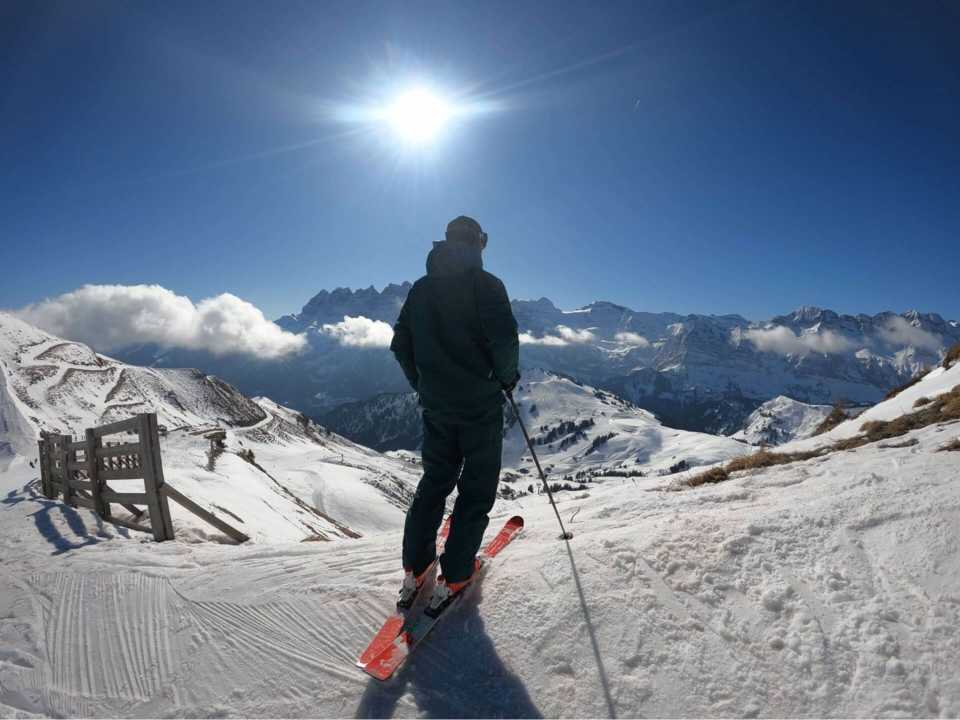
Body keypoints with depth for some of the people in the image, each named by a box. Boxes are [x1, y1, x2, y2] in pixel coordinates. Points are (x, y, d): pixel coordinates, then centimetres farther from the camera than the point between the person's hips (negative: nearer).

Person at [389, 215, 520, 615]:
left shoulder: (420, 289, 7)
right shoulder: (486, 285, -10)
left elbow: (401, 344, 8)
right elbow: (504, 339, -20)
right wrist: (508, 376, -1)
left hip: (436, 405, 5)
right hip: (480, 404, -5)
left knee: (434, 482, 17)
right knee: (476, 490, 7)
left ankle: (413, 573, 18)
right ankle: (452, 579, 7)